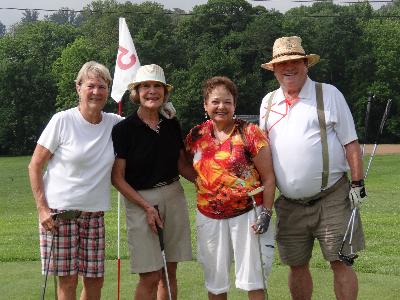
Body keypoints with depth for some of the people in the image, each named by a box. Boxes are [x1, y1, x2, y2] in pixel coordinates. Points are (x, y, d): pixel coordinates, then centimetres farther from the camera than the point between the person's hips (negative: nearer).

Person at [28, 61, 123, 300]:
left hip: (94, 214, 4)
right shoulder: (62, 121, -8)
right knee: (68, 281, 0)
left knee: (95, 280, 6)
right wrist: (42, 208, -11)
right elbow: (35, 166, -4)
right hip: (60, 212, -4)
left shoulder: (114, 123, 3)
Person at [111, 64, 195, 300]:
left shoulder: (172, 124, 6)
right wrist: (146, 207, -14)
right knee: (150, 277, -6)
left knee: (170, 273, 9)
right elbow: (117, 178, -7)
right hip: (140, 201, -4)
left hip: (174, 196, 5)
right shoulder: (125, 129, -8)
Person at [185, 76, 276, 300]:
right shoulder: (196, 135, 5)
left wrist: (266, 213, -12)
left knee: (253, 281, 0)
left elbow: (268, 178, -6)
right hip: (209, 217, 4)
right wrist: (204, 181, 7)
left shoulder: (250, 133, -7)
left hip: (247, 214, -4)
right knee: (215, 282, 13)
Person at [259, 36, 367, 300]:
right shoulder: (268, 103, 11)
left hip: (332, 198, -3)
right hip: (289, 204, 4)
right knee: (297, 266, 10)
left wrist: (358, 184, -7)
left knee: (341, 261, -4)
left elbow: (350, 143, -1)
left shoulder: (329, 94, 0)